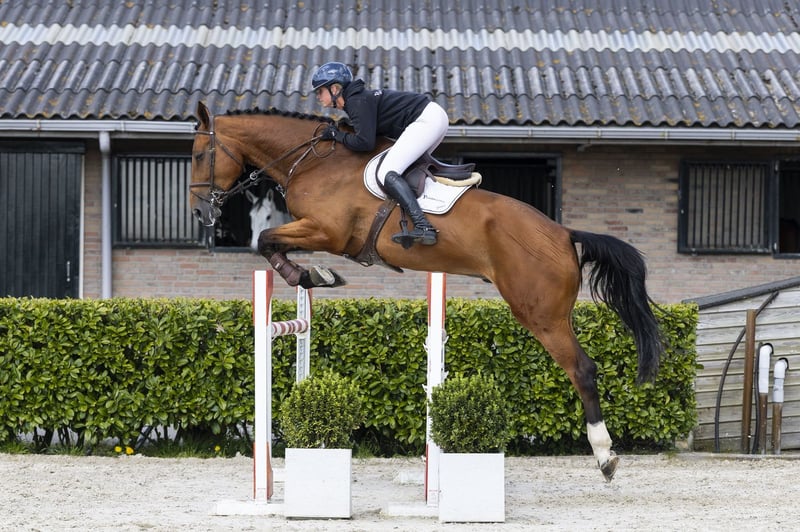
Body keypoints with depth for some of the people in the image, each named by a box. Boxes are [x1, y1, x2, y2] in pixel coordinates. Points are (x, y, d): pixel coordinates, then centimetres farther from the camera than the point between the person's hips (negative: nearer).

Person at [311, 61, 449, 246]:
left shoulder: (357, 101, -12)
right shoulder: (358, 98, 18)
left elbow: (365, 142, -20)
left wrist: (337, 135, -5)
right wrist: (343, 129, 13)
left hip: (426, 120, -11)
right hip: (434, 115, 11)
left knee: (387, 174, -19)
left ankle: (423, 227, -33)